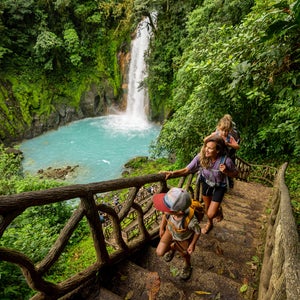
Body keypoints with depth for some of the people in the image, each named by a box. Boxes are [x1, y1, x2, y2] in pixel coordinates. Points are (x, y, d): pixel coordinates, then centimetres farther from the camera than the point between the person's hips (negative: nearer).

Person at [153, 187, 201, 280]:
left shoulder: (191, 221, -47)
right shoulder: (170, 210, -38)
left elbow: (198, 231, -23)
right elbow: (165, 215, -11)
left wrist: (193, 244, -7)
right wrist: (161, 228, 4)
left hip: (184, 239, -2)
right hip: (170, 231, 3)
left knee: (184, 254, 24)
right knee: (159, 252, 2)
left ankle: (187, 266, 62)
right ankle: (173, 247, 37)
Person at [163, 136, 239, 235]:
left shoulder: (226, 160, -32)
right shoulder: (201, 157, -27)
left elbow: (235, 174, -13)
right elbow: (187, 170, -23)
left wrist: (226, 171, -34)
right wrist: (172, 173, -38)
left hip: (219, 187, -3)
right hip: (206, 183, 3)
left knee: (211, 214, -3)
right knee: (207, 207, 23)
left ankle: (219, 211, 36)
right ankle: (209, 223, 57)